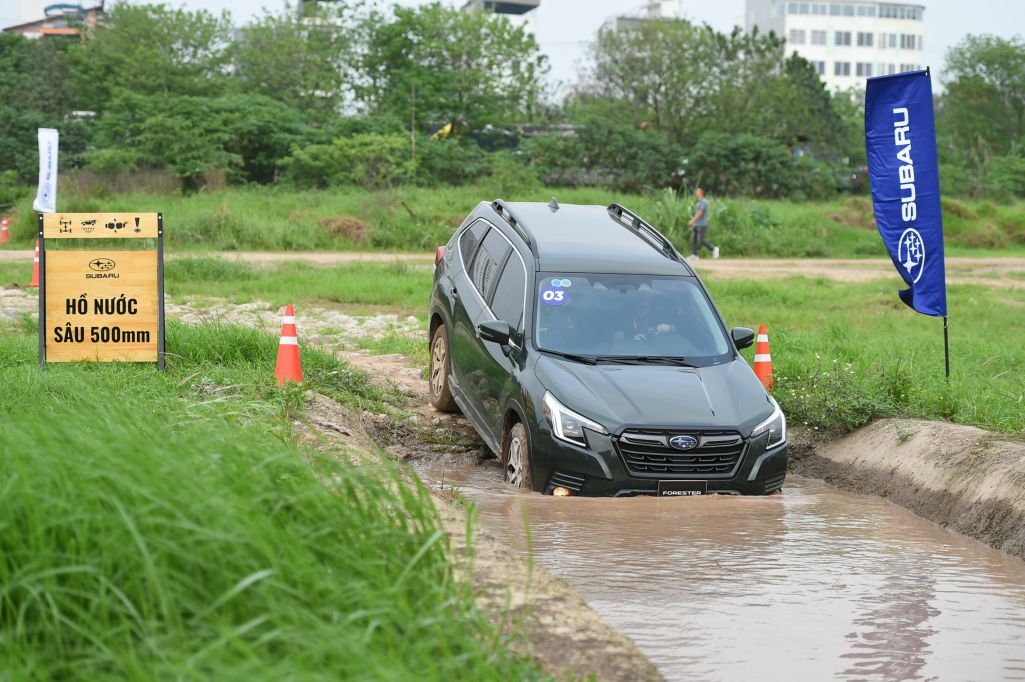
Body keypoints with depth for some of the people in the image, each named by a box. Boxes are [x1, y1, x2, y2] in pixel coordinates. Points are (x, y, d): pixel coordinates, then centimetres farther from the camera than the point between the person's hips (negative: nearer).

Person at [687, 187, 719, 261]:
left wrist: (692, 220, -24)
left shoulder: (704, 202, -12)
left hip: (702, 225, -9)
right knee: (693, 239, 0)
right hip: (696, 225, 9)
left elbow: (700, 212, -20)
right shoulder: (698, 202, 17)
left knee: (701, 241, -10)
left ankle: (713, 249, 4)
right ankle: (694, 255, -2)